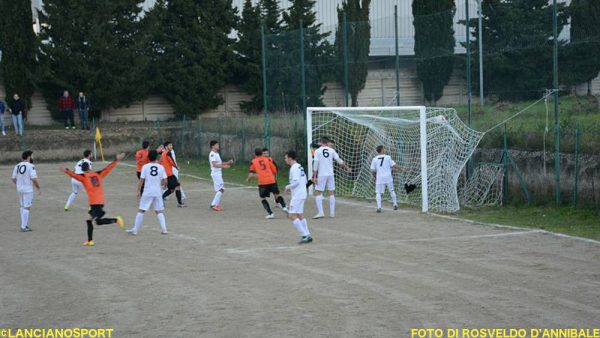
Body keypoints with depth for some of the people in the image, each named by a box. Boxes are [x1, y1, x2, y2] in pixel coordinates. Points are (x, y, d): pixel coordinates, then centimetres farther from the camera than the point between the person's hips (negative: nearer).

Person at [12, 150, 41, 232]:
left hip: (19, 189, 7)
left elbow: (13, 179, 7)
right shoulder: (30, 166, -14)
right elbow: (34, 179, -19)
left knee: (23, 207, 19)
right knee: (26, 208, -2)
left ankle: (25, 225, 20)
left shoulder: (17, 166, 5)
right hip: (28, 189, -7)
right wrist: (39, 188, -6)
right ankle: (23, 227, -3)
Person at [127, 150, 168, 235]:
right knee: (159, 211, 13)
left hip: (147, 192, -2)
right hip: (158, 192, 2)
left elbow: (141, 180, -7)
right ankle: (164, 229, 6)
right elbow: (165, 181, 0)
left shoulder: (145, 167, -5)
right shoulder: (161, 167, 1)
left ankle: (135, 229, 2)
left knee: (141, 211, 2)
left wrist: (138, 191, 1)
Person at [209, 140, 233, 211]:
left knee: (219, 190, 12)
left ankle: (217, 205, 15)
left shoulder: (217, 154, 17)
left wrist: (228, 162, 13)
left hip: (219, 174, 10)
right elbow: (214, 164, -24)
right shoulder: (212, 154, -14)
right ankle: (214, 204, -13)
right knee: (221, 189, -13)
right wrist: (223, 166, -29)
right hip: (215, 174, -10)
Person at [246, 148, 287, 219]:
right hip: (271, 180, 1)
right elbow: (274, 170, 9)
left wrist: (248, 178, 25)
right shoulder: (268, 159, 11)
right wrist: (274, 177, 27)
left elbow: (251, 173, 6)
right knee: (277, 195, 14)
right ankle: (284, 206, -7)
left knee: (263, 198, 10)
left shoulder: (253, 162, 7)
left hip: (262, 182, -1)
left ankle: (270, 213, 0)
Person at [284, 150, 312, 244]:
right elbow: (304, 181, 18)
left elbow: (296, 181, -24)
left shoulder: (294, 168, -14)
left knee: (292, 215, -10)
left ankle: (304, 235, -15)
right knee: (300, 215, 15)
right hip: (302, 193, 10)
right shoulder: (299, 167, 15)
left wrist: (288, 187, -7)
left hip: (297, 195, -10)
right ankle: (307, 235, 15)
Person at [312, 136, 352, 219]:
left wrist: (314, 176, -6)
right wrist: (347, 168, 20)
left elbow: (315, 164, -8)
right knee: (331, 193, 12)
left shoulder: (317, 151, -3)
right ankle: (332, 213, 12)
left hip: (321, 175, -3)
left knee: (317, 193, 1)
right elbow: (339, 160, 7)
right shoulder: (331, 150, 4)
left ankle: (320, 212, -9)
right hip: (330, 174, 3)